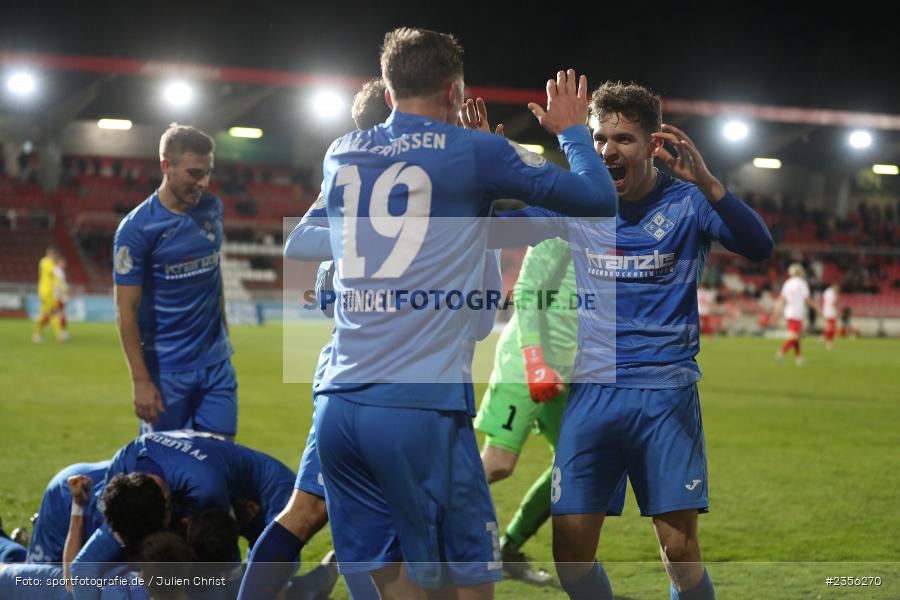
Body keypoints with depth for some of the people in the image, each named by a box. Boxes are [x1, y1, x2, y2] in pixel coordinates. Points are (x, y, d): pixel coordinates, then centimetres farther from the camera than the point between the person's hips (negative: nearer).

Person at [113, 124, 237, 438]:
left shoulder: (212, 208, 4)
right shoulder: (136, 227, -13)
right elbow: (126, 309, -12)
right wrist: (140, 381, -15)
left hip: (216, 362, 5)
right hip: (167, 370, -5)